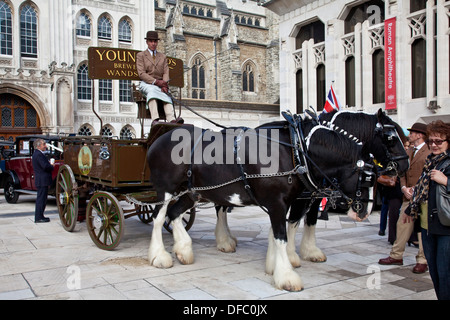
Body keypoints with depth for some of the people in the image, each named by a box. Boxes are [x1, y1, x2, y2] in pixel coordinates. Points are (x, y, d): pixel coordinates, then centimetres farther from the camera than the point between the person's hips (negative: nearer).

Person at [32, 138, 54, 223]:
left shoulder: (37, 153, 18)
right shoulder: (39, 154, -16)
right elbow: (45, 166, -24)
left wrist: (49, 164, 3)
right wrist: (52, 166, -6)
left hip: (40, 180, 11)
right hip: (42, 180, -11)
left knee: (41, 198, 15)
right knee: (41, 198, -6)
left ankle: (40, 216, 23)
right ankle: (38, 218, -2)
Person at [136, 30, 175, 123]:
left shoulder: (163, 56, 23)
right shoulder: (140, 55, 12)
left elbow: (166, 73, 10)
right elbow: (141, 74, -2)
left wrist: (164, 85, -14)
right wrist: (156, 82, -18)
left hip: (160, 84, 3)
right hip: (146, 84, -3)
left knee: (166, 94, -33)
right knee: (152, 90, -39)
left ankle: (172, 120, -55)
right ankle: (155, 120, -56)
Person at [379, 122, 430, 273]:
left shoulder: (430, 152, -7)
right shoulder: (408, 152, 16)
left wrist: (416, 190, -15)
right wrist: (404, 188, -1)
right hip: (408, 196, 7)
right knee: (402, 225, 10)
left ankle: (422, 261, 11)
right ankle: (396, 255, 21)